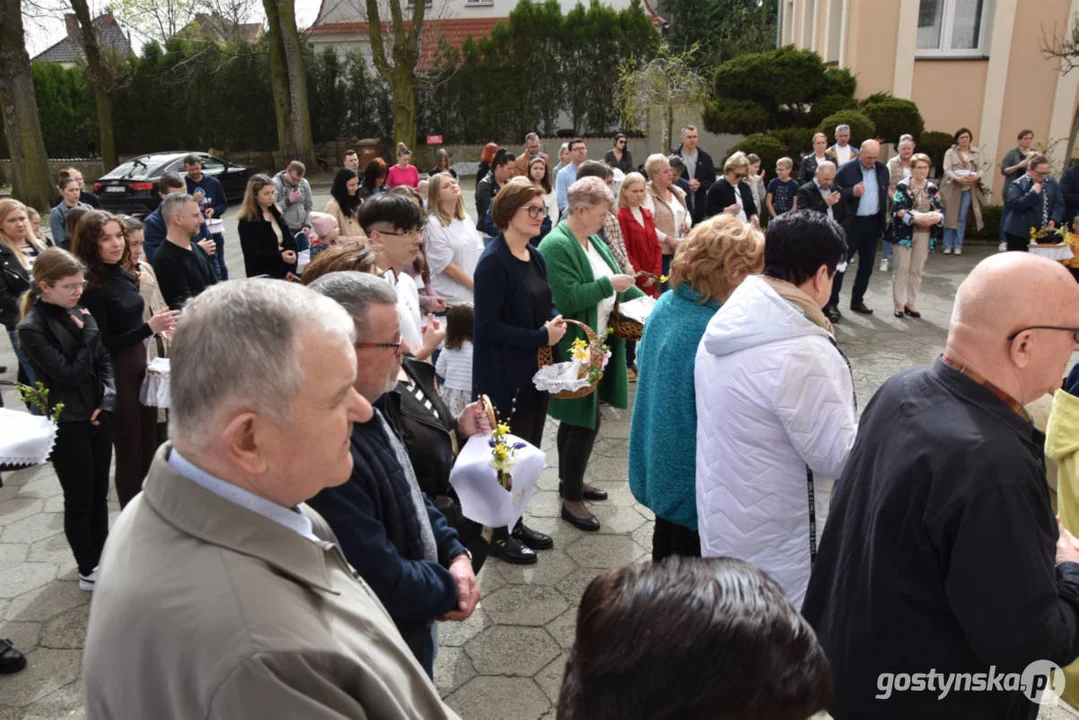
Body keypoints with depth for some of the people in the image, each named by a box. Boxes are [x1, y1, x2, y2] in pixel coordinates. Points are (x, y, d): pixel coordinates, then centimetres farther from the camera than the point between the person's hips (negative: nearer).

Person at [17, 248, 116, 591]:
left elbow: (105, 361, 7)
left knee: (99, 494, 17)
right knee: (79, 501, 7)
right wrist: (88, 332, -17)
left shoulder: (79, 313, 2)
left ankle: (102, 560, 35)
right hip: (67, 425, -6)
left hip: (98, 416, 6)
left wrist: (108, 400, -7)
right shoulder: (32, 328, -16)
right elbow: (70, 374, -19)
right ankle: (88, 572, 24)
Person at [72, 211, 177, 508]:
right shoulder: (90, 287, -18)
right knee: (129, 454, 4)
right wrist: (150, 327, -27)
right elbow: (102, 345, -19)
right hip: (116, 375, -7)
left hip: (140, 365, 7)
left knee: (149, 448, 16)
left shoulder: (125, 275, 5)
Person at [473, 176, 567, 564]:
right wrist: (540, 337, -20)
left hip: (534, 372, 8)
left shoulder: (535, 257, 9)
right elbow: (487, 324, -20)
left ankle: (515, 523, 33)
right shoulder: (494, 262, -17)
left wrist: (555, 321, -4)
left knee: (529, 450, 16)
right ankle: (500, 535, 20)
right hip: (505, 375, -8)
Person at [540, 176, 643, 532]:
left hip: (596, 343, 9)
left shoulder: (592, 240, 11)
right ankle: (571, 499, 11)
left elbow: (615, 276, 19)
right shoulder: (556, 245, -18)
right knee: (585, 421, -4)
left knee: (576, 418, 19)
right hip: (574, 347, -9)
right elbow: (567, 297, -27)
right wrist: (609, 285, -20)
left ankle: (569, 480, 35)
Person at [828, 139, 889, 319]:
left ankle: (857, 300, 25)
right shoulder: (845, 170, -10)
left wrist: (884, 220, 9)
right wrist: (852, 192, -26)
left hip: (873, 223, 6)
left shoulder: (882, 169, 6)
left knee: (867, 264, 12)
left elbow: (884, 194, 14)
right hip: (851, 223, -5)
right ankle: (831, 303, 3)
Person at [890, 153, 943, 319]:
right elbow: (897, 210, -13)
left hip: (925, 233, 4)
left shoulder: (932, 188, 10)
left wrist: (936, 217, -16)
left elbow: (941, 209, 7)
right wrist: (916, 218, -24)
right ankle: (899, 303, 5)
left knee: (917, 270, 8)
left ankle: (910, 303, 16)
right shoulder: (903, 186, -4)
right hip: (906, 232, -4)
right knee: (902, 268, -2)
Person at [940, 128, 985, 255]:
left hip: (969, 189, 2)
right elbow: (947, 170, -6)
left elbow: (980, 169, 6)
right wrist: (957, 178, -23)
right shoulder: (950, 152, 4)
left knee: (962, 218, 2)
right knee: (950, 217, -1)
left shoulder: (977, 152, 12)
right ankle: (948, 246, 4)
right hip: (952, 188, -2)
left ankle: (958, 246, 6)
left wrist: (976, 177, -17)